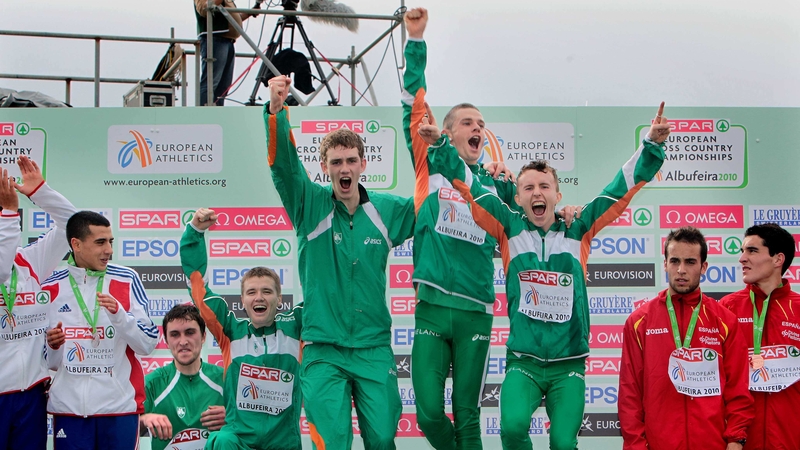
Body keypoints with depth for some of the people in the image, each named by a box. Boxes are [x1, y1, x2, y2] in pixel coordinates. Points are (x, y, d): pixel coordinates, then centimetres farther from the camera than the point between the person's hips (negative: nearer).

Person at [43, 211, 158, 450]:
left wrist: (118, 313, -17)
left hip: (119, 406, -1)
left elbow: (147, 345, -4)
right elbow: (48, 361, 12)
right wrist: (53, 346, -9)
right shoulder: (51, 287, 5)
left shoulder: (127, 280, 0)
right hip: (68, 408, 1)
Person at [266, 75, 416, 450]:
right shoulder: (310, 206, -2)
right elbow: (282, 162, -16)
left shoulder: (388, 210, 5)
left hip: (374, 348, 2)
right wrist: (275, 110, -35)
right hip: (323, 349, -2)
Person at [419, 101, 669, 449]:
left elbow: (624, 186, 4)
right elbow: (466, 184, 2)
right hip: (523, 360, -1)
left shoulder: (578, 231, 5)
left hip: (569, 362, 1)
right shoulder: (509, 229, 5)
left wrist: (652, 145, -3)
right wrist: (439, 143, -8)